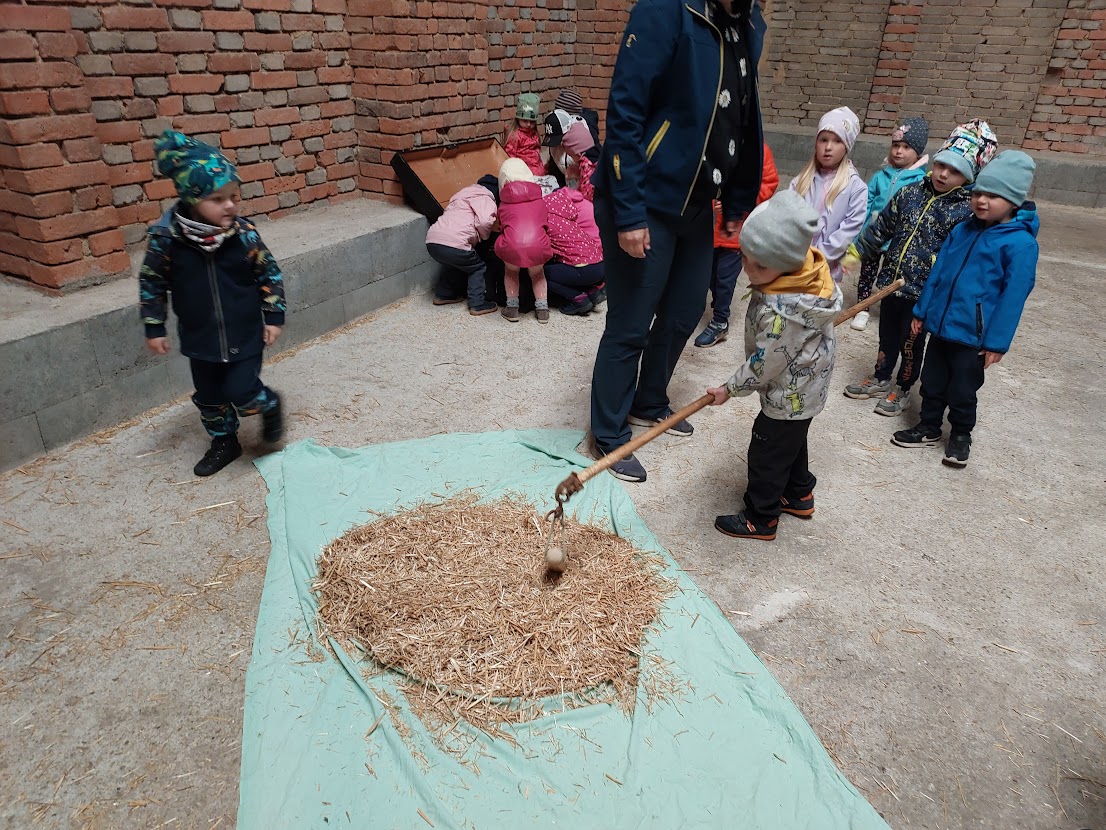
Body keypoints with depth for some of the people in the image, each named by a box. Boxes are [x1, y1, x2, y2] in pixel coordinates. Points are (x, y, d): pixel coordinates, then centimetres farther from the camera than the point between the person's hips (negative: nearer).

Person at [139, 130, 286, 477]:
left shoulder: (244, 234, -16)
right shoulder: (166, 237, -15)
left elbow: (270, 274, -3)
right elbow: (152, 283, -2)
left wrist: (274, 317, -3)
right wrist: (154, 328, 1)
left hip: (245, 334, -2)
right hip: (200, 338, 2)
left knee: (241, 391, -6)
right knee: (209, 396, 16)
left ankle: (270, 405, 27)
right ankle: (224, 442, 39)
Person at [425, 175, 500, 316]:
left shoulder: (465, 192, 30)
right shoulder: (485, 198, 3)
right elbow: (484, 221, -15)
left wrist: (476, 236, 20)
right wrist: (483, 236, 5)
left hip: (432, 241, 8)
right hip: (453, 244, -8)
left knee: (456, 264, 33)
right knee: (478, 268, 13)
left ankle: (443, 295, 37)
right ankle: (477, 305, 8)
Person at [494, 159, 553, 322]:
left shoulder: (503, 204, 22)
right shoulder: (539, 201, 24)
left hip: (512, 246, -1)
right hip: (538, 246, 1)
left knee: (510, 271, 31)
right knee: (537, 274, 32)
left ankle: (512, 308, 25)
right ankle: (542, 308, 22)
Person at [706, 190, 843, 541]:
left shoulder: (781, 310, -38)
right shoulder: (811, 270, -11)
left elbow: (764, 365, -27)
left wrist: (730, 388, -12)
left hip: (789, 395, -10)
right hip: (805, 385, 10)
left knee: (766, 454, 6)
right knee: (791, 442, 27)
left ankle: (760, 519, 24)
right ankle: (798, 494, 48)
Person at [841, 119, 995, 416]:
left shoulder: (967, 211, -12)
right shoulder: (911, 193, 2)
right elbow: (881, 227, 11)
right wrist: (856, 253, 11)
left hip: (923, 292, -4)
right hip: (891, 282, 5)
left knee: (911, 342, 12)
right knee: (887, 336, 20)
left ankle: (903, 390, 31)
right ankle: (880, 380, 39)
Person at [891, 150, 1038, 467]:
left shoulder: (1020, 243, -15)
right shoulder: (962, 230, 4)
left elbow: (1013, 295, -15)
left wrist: (997, 342, -15)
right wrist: (922, 311, 11)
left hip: (973, 334, -5)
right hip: (941, 324, 6)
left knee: (962, 390, 10)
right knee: (932, 382, 17)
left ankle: (961, 434, 32)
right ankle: (929, 427, 35)